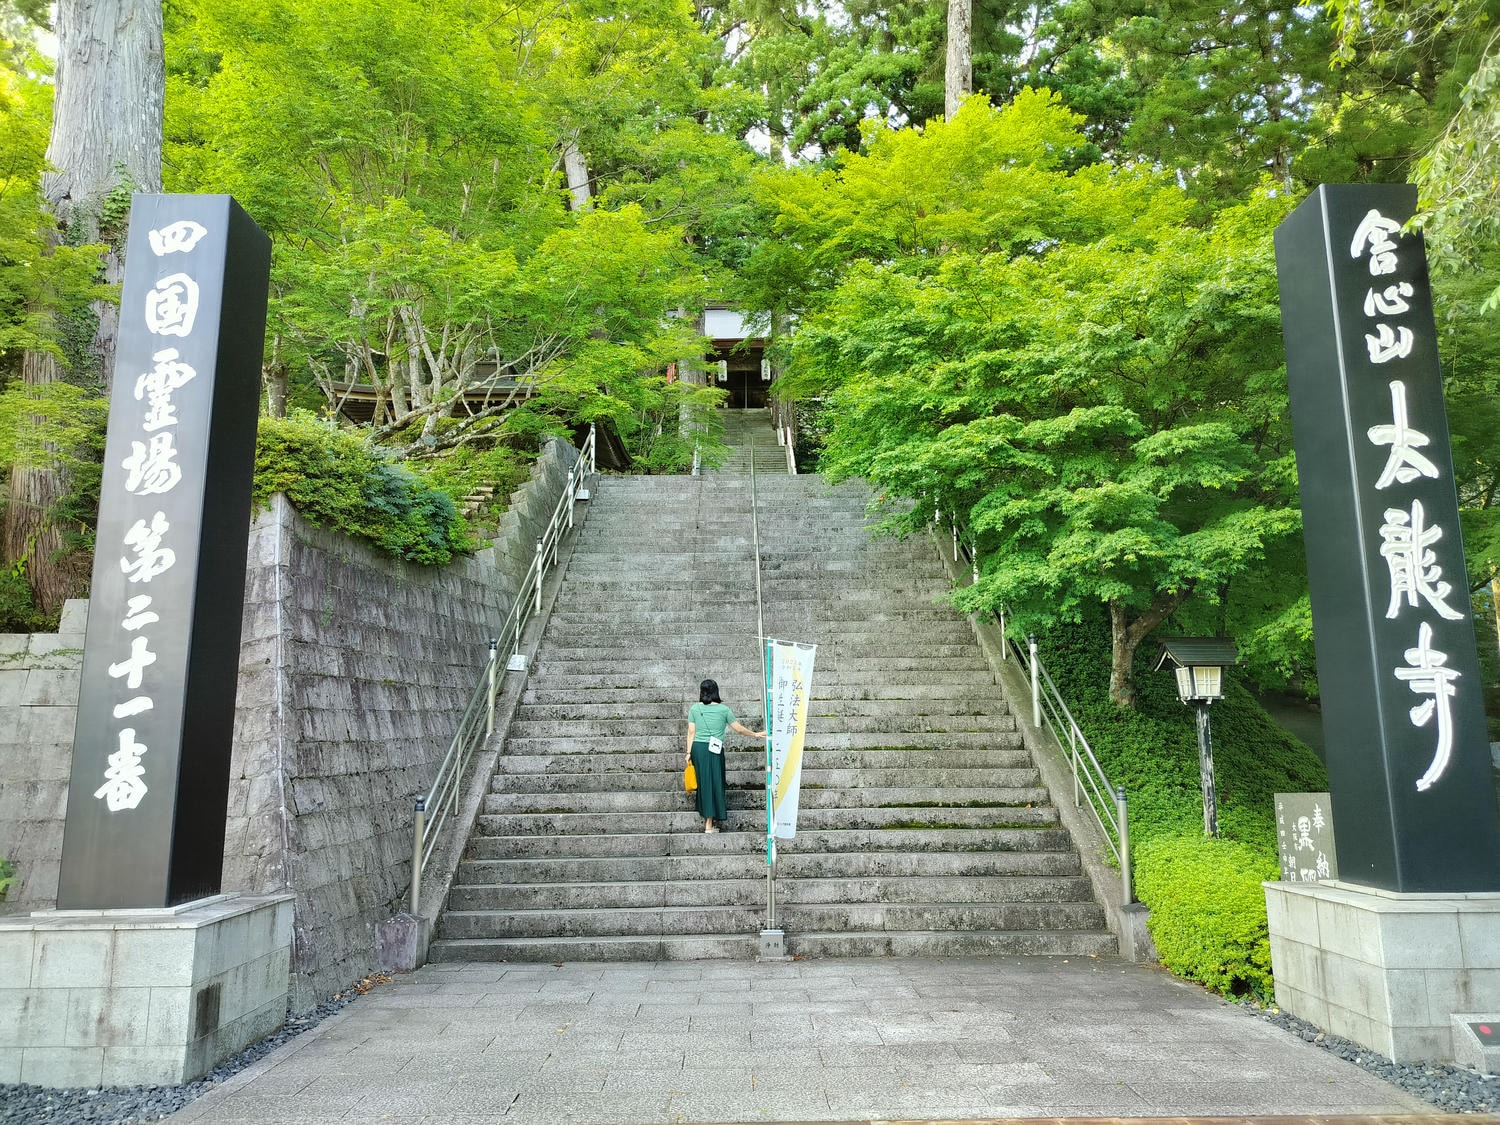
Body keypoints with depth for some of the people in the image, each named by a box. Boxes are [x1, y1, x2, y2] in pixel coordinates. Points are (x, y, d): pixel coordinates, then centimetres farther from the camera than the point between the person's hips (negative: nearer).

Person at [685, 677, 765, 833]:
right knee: (713, 783, 4)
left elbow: (691, 732, 1)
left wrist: (689, 752, 5)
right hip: (714, 750, -3)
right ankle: (709, 825, 5)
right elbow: (739, 729, 5)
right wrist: (755, 734, 18)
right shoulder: (723, 709, -1)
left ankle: (706, 818, 26)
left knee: (703, 783, 16)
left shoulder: (694, 708, 3)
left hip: (697, 748, 3)